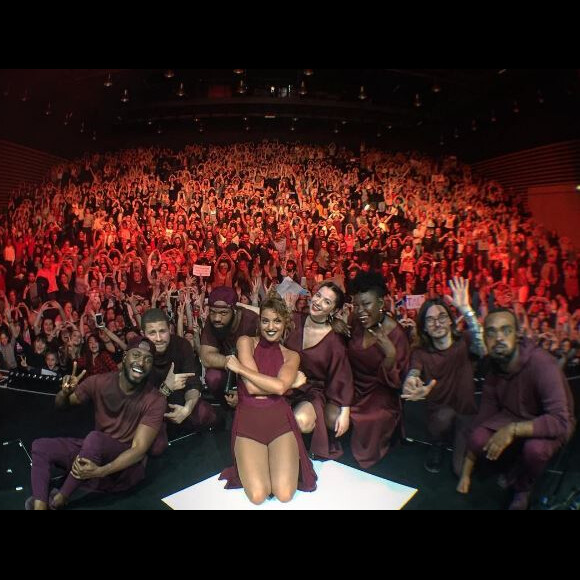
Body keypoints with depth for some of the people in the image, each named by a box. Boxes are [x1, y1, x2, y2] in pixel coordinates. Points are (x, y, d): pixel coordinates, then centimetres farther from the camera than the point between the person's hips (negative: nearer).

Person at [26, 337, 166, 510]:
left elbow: (140, 449, -23)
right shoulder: (100, 382, -9)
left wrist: (100, 471, -36)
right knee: (40, 446, -6)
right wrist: (65, 393, -18)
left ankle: (59, 499, -9)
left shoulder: (155, 401, -21)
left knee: (95, 438, -32)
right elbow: (61, 405, 7)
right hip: (93, 452, 5)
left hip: (127, 466, -5)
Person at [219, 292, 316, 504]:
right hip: (248, 421, -1)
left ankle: (273, 461, 16)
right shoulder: (246, 342, 2)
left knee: (285, 494, -16)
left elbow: (280, 387, -14)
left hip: (279, 419, 2)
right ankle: (253, 466, 15)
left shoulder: (291, 356, 9)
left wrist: (240, 368, -10)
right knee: (258, 496, -18)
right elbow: (251, 387, -10)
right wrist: (292, 382, -3)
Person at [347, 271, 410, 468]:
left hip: (379, 397, -4)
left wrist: (390, 355, -35)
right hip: (353, 390, 4)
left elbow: (395, 383, -15)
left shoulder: (396, 334, -18)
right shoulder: (355, 323, -7)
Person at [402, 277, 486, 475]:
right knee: (444, 414, -33)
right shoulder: (420, 353, -5)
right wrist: (412, 386, -52)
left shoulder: (464, 342, -8)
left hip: (466, 412, 0)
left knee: (463, 470, -12)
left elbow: (484, 350, -32)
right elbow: (413, 375, -25)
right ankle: (437, 447, 0)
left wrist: (466, 310, -42)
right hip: (438, 415, 0)